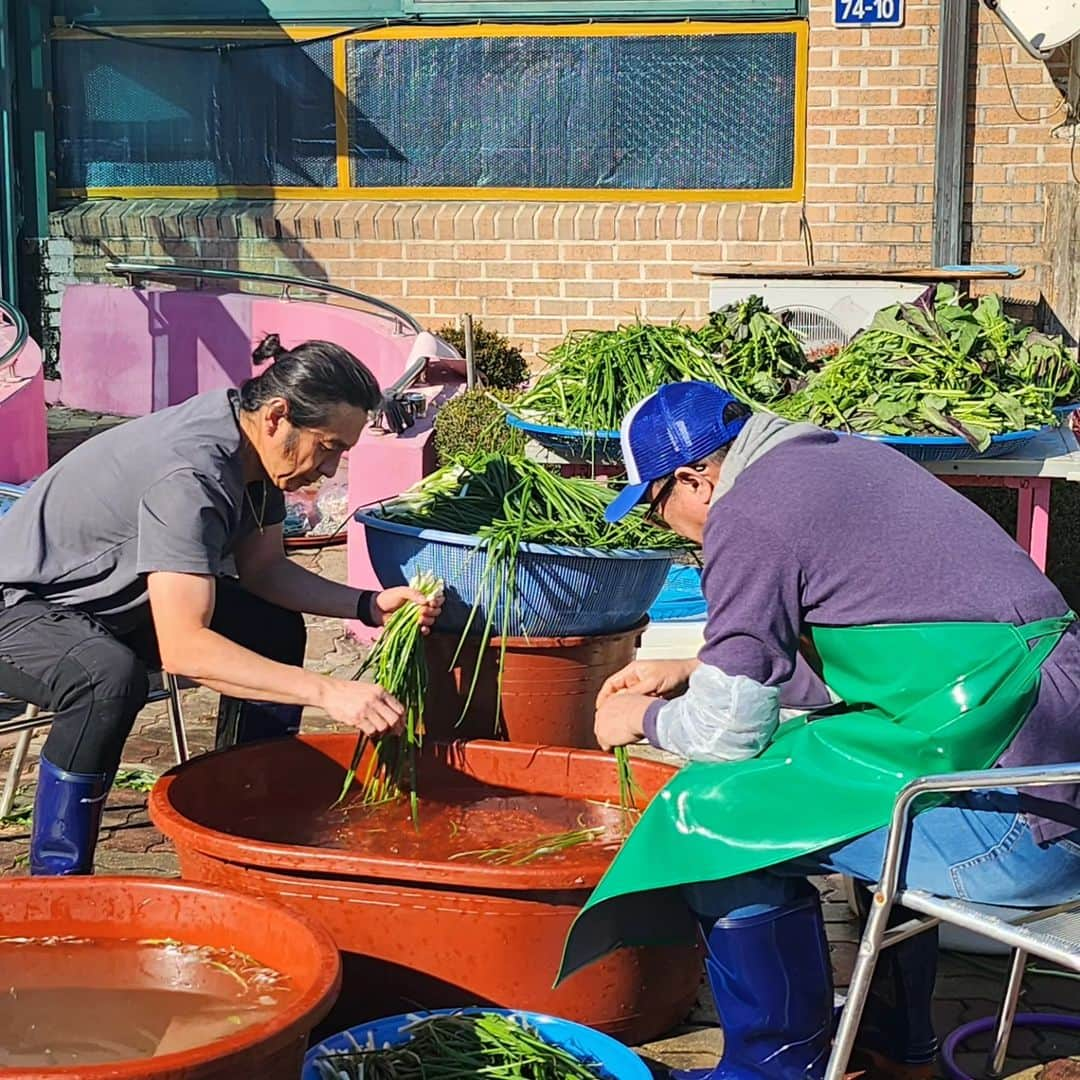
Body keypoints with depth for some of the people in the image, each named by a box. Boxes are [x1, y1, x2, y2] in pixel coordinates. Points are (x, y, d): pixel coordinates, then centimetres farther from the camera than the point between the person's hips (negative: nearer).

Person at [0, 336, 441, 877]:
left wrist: (369, 605, -10)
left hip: (109, 599, 10)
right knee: (111, 677, -39)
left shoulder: (252, 445, -7)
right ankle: (57, 880, -24)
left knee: (275, 628, 5)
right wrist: (326, 692, -45)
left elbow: (262, 569, 5)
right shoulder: (189, 475, -35)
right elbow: (182, 648, -41)